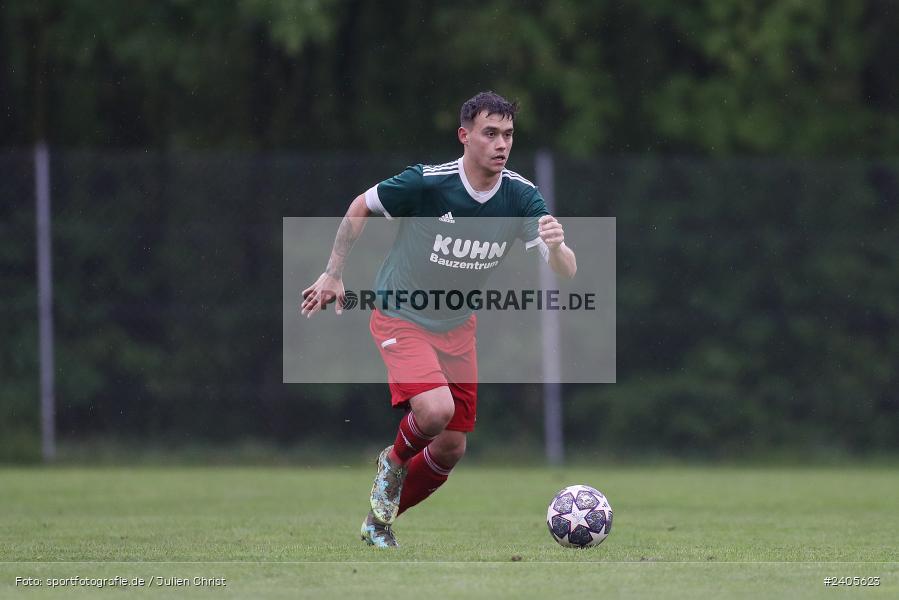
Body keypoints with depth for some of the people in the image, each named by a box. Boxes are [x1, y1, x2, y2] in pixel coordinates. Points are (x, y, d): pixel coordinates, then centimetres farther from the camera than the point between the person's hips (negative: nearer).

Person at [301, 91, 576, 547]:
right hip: (401, 318, -5)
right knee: (435, 410, -29)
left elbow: (566, 272, -17)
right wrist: (333, 274, -8)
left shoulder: (522, 197, -14)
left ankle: (379, 521, 31)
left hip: (457, 328, 5)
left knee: (451, 448, 7)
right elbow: (360, 207, -7)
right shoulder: (426, 182, -25)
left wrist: (556, 245, -40)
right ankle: (394, 462, 5)